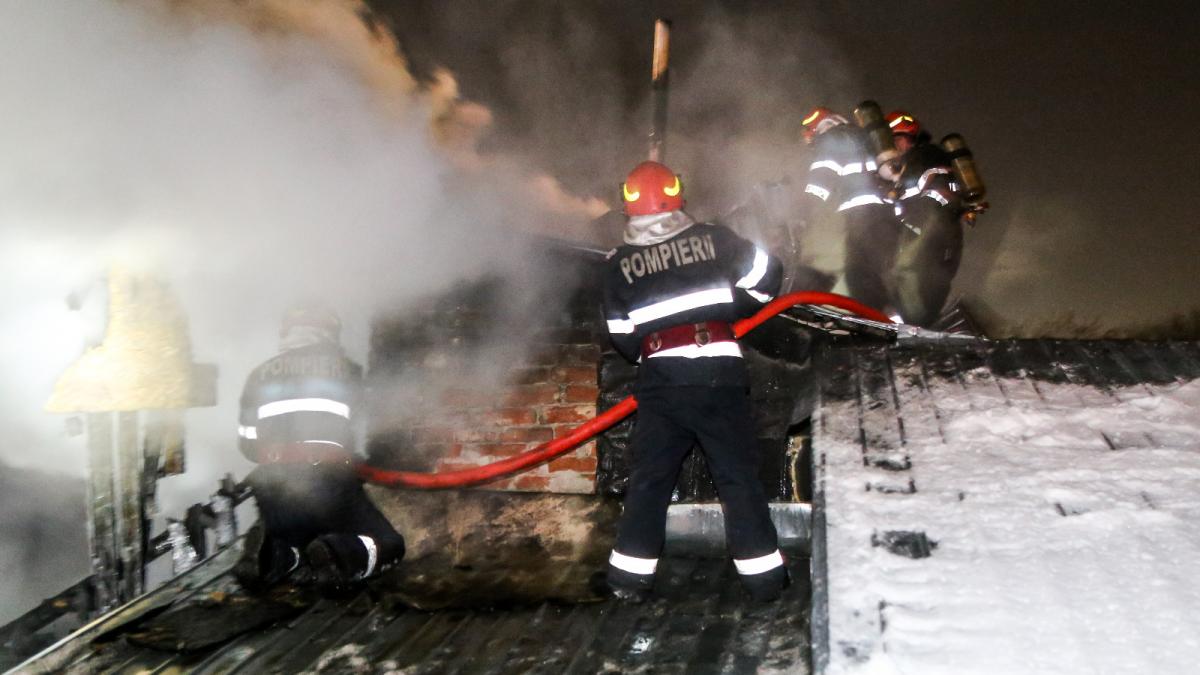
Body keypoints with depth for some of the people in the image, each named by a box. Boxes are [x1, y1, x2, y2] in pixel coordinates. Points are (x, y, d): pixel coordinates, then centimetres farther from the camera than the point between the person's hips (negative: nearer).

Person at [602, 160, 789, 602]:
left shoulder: (619, 264, 7)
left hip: (659, 380, 1)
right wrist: (733, 311, 18)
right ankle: (764, 576, 11)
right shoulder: (713, 239, 2)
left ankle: (631, 577, 13)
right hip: (718, 375, -1)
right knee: (738, 476, 7)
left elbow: (621, 337, 10)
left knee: (648, 478, 12)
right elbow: (765, 275, 4)